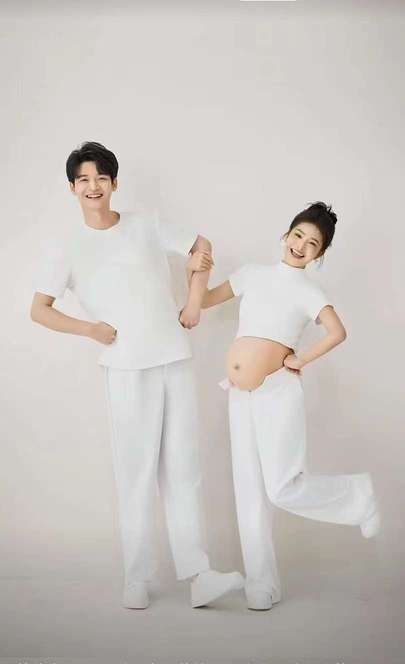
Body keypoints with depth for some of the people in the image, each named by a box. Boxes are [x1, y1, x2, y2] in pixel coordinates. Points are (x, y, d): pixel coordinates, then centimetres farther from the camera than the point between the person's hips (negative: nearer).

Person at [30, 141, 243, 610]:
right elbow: (38, 309, 4)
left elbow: (201, 246, 20)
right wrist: (89, 329, -8)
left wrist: (194, 304, 10)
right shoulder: (67, 249, 5)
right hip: (126, 370, -2)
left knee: (182, 468, 3)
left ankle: (196, 575, 6)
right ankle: (137, 580, 6)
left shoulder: (146, 225, 9)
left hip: (175, 360, 2)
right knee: (136, 473, -3)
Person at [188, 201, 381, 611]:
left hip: (278, 394, -5)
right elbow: (204, 301, 19)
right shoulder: (252, 274, 13)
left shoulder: (308, 291, -1)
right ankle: (262, 586, 14)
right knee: (249, 493, 5)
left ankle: (358, 493, 18)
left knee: (282, 489, -9)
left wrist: (301, 360, -14)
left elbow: (337, 332, -20)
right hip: (240, 397, 5)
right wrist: (193, 272, 3)